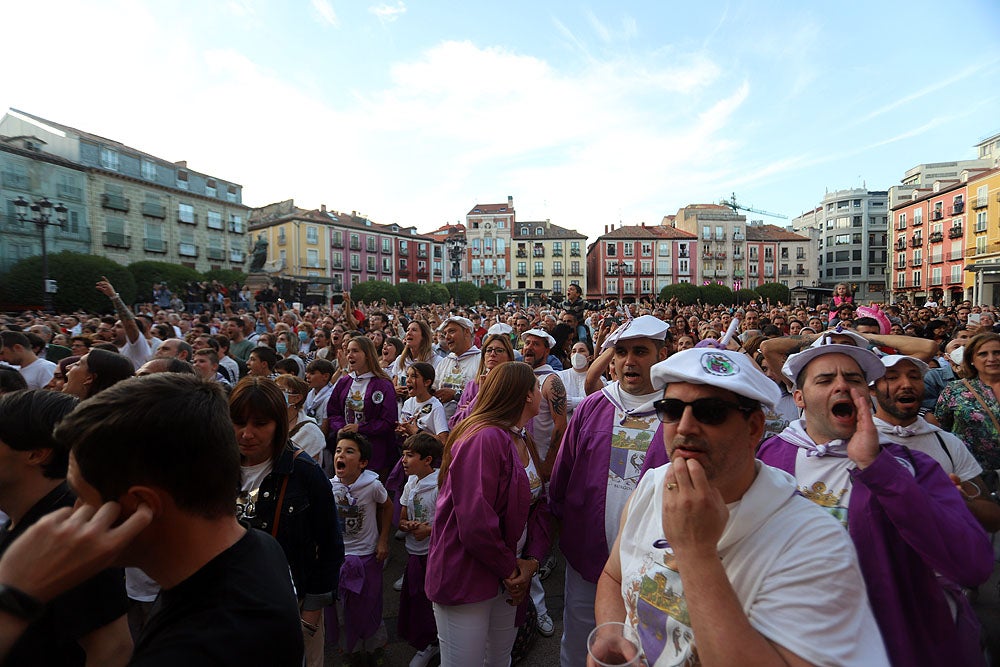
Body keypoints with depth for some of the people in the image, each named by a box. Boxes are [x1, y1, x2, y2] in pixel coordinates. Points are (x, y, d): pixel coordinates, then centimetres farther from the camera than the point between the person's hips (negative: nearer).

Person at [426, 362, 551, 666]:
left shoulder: (523, 443, 7)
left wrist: (532, 560, -9)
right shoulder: (484, 438, -26)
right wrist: (510, 568, -15)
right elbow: (475, 524, -30)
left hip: (507, 582, 9)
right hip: (466, 581, -9)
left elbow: (539, 507, 6)